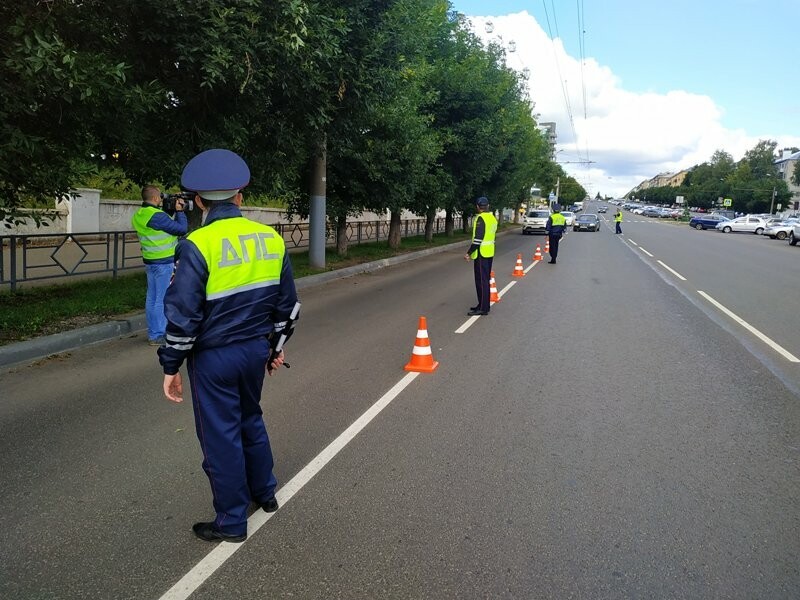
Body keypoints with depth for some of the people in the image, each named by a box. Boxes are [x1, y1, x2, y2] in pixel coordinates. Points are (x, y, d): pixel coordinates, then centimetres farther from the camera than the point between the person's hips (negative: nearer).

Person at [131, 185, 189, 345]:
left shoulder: (138, 216, 8)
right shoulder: (157, 216, -20)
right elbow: (182, 229, -15)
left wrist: (173, 210, 11)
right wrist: (179, 211, -3)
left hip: (150, 261, 9)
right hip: (164, 262, -9)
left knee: (152, 298, 14)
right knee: (163, 299, -3)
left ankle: (152, 333, 23)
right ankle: (158, 335, 2)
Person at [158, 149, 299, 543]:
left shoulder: (197, 245, -18)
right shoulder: (271, 239, -1)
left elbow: (182, 314, -18)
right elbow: (286, 301, 7)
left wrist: (171, 366, -6)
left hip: (213, 357, -6)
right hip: (255, 349, 6)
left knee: (221, 435, 8)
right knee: (250, 420, 26)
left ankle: (232, 522, 23)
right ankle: (264, 492, 42)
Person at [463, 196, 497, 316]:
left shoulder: (480, 218, -16)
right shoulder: (492, 218, 12)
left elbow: (478, 238, -22)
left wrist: (469, 253, -18)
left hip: (481, 253, -9)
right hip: (489, 252, 9)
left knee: (481, 280, -6)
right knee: (485, 279, 16)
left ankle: (483, 308, -4)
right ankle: (484, 305, 24)